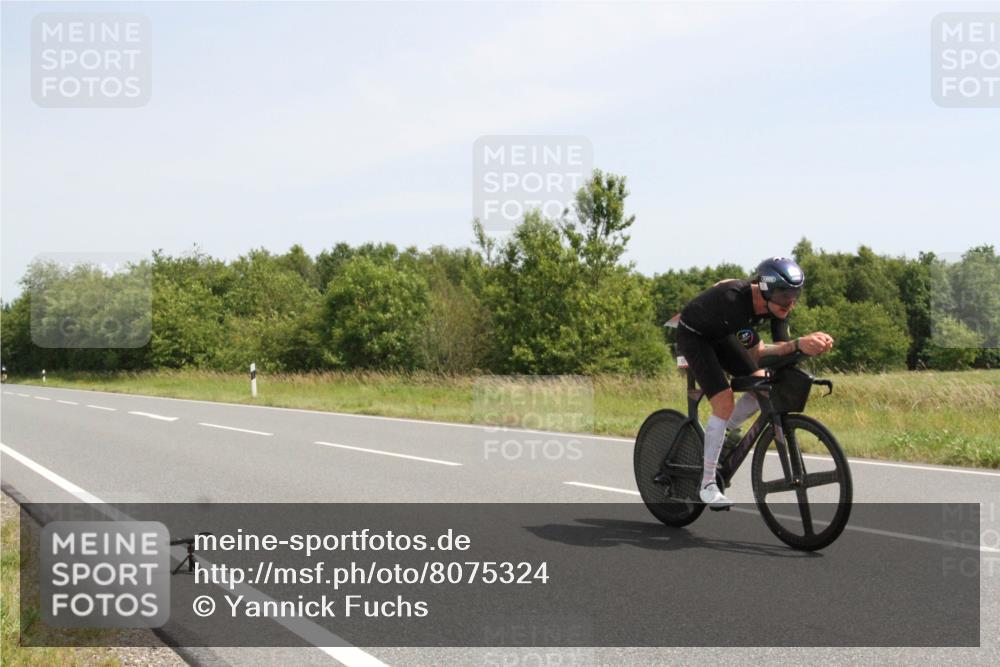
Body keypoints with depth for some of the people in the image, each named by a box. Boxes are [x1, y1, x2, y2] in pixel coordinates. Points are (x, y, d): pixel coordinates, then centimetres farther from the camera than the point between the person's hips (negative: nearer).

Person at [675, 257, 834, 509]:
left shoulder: (778, 304, -19)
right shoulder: (734, 299, -39)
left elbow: (781, 346, -17)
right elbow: (756, 352, -41)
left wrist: (813, 344, -35)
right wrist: (798, 344, -52)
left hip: (721, 334, 7)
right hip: (694, 336, -7)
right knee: (725, 402, -19)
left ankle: (719, 436, 16)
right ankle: (708, 484, -10)